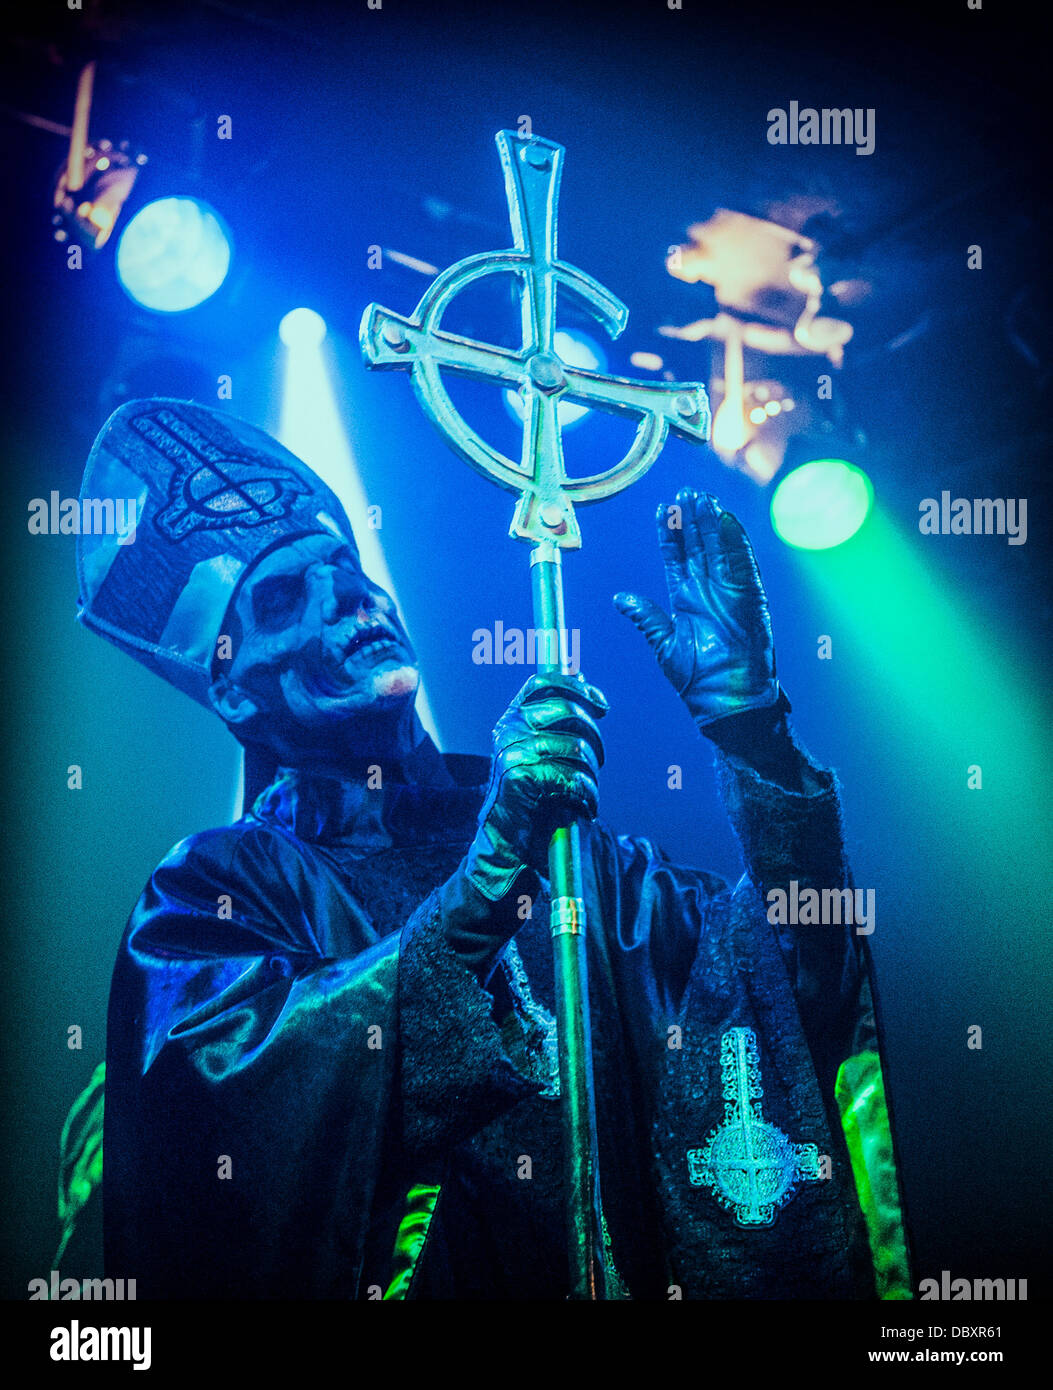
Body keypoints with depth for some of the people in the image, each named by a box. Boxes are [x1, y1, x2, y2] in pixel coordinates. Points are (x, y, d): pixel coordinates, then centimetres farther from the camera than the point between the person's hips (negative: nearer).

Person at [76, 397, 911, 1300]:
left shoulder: (559, 824, 11)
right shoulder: (212, 886, 3)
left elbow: (793, 979, 2)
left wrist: (749, 722, -8)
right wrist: (492, 866, -21)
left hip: (635, 1270, 3)